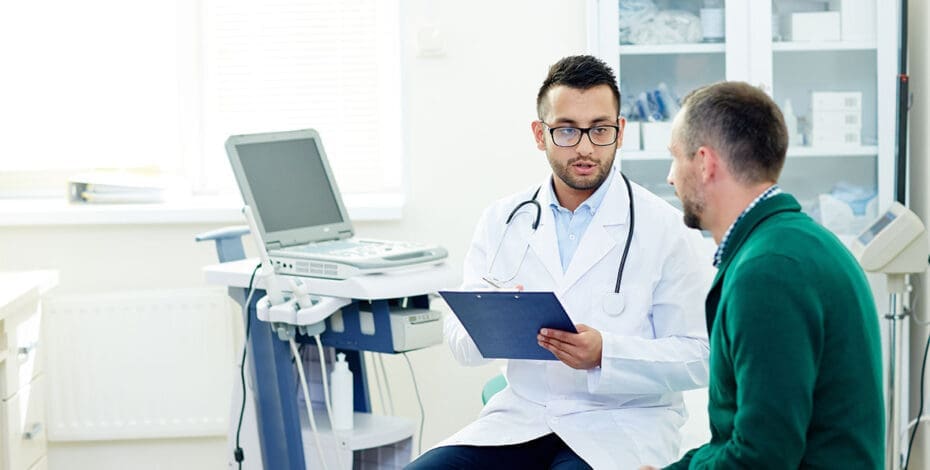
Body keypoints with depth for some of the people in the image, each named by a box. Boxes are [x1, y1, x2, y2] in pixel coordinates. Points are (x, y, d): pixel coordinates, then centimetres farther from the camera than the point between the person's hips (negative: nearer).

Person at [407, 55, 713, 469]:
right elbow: (461, 343, 6)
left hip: (621, 425, -4)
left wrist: (605, 354, -22)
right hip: (520, 417, 4)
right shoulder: (503, 220, 9)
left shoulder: (667, 229, -2)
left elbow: (699, 357, -5)